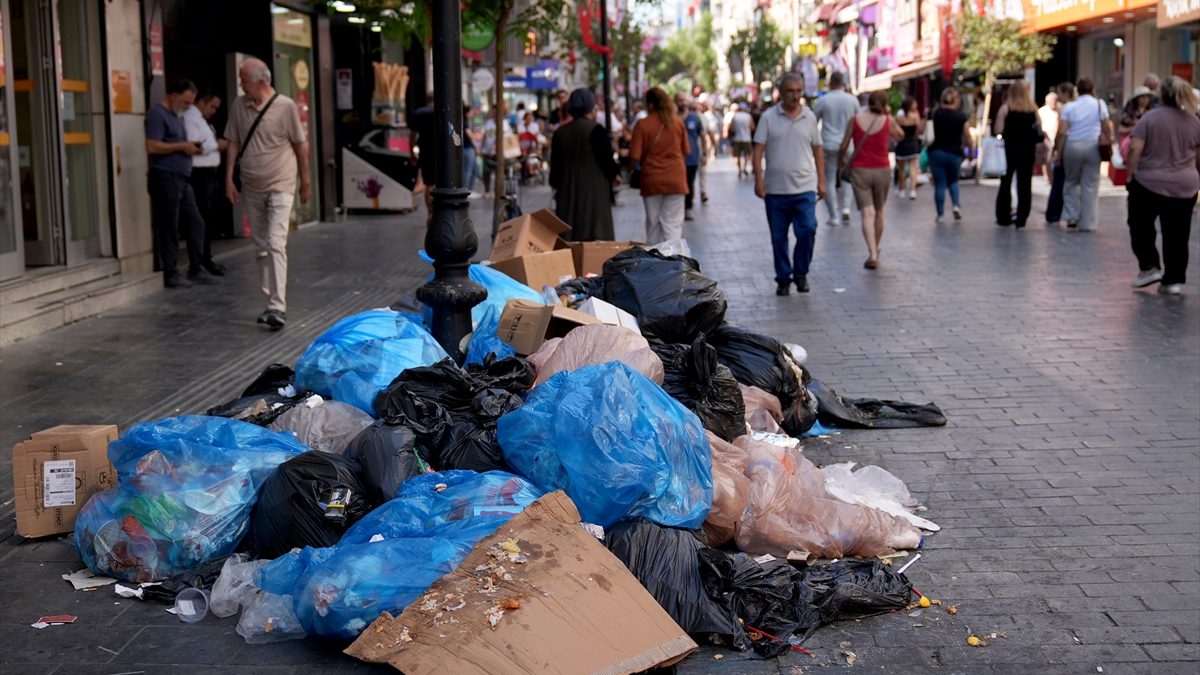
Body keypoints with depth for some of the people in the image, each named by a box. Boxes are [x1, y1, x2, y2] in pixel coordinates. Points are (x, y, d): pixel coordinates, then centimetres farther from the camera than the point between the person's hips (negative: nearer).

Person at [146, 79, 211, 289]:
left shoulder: (177, 116, 21)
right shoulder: (157, 114, -9)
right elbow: (152, 147, -18)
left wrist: (191, 147, 10)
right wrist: (182, 146, -13)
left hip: (181, 178, 10)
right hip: (165, 177, -10)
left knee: (195, 223, 9)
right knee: (169, 227, -3)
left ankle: (195, 270, 17)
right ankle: (171, 274, 3)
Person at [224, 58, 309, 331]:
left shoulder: (286, 106, -9)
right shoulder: (239, 106, 3)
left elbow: (301, 145, -1)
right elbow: (233, 144, 8)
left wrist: (305, 182, 3)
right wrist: (229, 179, 2)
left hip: (280, 186, -5)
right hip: (251, 188, 5)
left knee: (276, 244, -15)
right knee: (261, 247, 11)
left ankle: (278, 308, -18)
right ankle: (271, 301, 21)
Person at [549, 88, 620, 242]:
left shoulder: (560, 133, 6)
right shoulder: (596, 130, -10)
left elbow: (555, 166, 10)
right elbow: (607, 160, -8)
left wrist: (557, 186, 24)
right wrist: (613, 175, 12)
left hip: (568, 193, 5)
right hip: (594, 193, -5)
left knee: (568, 236, 7)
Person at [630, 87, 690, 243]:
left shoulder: (642, 125, -9)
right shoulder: (678, 122, -1)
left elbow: (635, 156, -11)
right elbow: (685, 151, 6)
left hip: (651, 179, -1)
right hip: (675, 179, 1)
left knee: (653, 223, 11)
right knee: (673, 223, 1)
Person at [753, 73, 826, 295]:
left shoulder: (809, 117, 8)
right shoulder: (768, 118, 1)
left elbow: (818, 150, 13)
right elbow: (758, 150, -1)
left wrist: (821, 181, 9)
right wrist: (758, 179, -11)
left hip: (805, 187, 1)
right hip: (775, 189, -1)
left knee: (807, 230, -11)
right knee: (778, 237, 6)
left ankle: (800, 273, 8)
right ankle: (783, 278, 20)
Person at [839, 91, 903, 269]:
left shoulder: (855, 120, -3)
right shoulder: (889, 121, -1)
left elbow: (843, 146, -3)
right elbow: (900, 135, 18)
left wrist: (840, 161, 17)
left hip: (859, 170, -1)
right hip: (882, 170, 1)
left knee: (867, 213, -7)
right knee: (879, 212, 19)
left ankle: (872, 254, -21)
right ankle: (875, 250, 32)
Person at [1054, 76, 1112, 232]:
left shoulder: (1069, 106, 3)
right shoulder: (1099, 104, 3)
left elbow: (1062, 132, -3)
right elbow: (1107, 128, 0)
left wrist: (1058, 151, 4)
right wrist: (1109, 143, 11)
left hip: (1072, 146, 0)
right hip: (1092, 146, 0)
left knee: (1071, 182, 18)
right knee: (1090, 185, 4)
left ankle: (1072, 217, 10)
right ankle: (1087, 223, 5)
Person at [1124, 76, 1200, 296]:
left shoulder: (1150, 118, -7)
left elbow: (1135, 149, -14)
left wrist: (1130, 174, -5)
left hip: (1149, 184, -3)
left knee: (1141, 227, 15)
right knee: (1176, 235, 7)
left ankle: (1149, 267, 5)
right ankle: (1174, 280, 8)